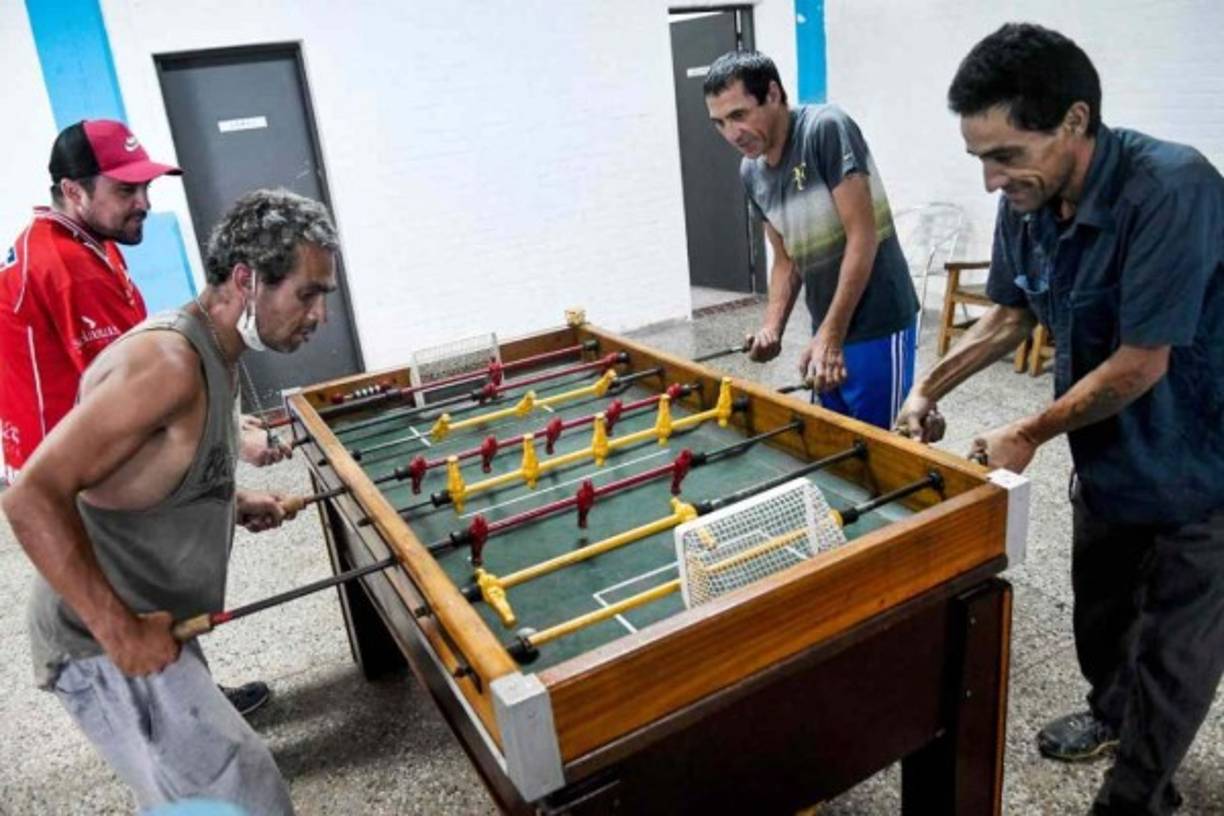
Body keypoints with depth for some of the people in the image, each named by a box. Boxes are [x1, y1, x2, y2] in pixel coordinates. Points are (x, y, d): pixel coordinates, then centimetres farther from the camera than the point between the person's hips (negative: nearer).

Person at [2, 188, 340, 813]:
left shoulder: (211, 353, 6)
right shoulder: (168, 363, -25)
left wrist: (230, 503, 7)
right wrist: (121, 631, -27)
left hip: (146, 632, 10)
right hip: (106, 650, -10)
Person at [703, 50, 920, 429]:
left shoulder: (827, 129, -17)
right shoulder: (751, 172, 4)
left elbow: (863, 237, -20)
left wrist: (831, 336, -21)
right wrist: (772, 328, -3)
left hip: (876, 325, -7)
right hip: (827, 328, 7)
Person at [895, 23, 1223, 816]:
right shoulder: (1025, 205, -9)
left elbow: (1139, 365, -27)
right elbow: (1011, 315, 8)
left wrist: (1028, 436, -17)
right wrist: (930, 386, -2)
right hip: (1106, 456, 7)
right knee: (1099, 611, 24)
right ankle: (1112, 713, 51)